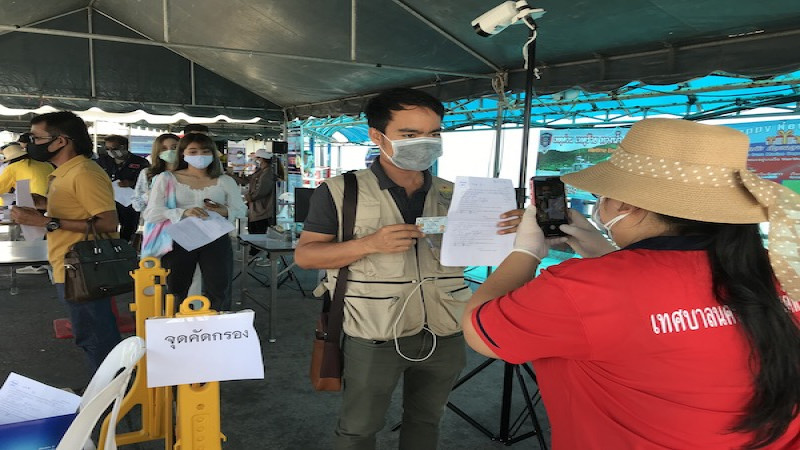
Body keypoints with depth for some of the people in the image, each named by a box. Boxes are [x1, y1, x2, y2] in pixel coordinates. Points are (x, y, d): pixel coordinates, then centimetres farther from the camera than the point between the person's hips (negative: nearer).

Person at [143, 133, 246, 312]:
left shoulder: (225, 181, 9)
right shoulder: (167, 178, 4)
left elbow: (241, 209, 11)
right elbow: (151, 213, -4)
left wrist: (225, 211, -12)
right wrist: (183, 213, -21)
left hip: (216, 239, 1)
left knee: (220, 293, 2)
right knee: (176, 293, 9)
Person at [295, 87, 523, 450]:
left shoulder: (453, 195, 3)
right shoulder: (340, 192, -8)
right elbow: (304, 255, -8)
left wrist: (507, 230, -13)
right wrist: (370, 244, -23)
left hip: (445, 336, 4)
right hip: (374, 338, -3)